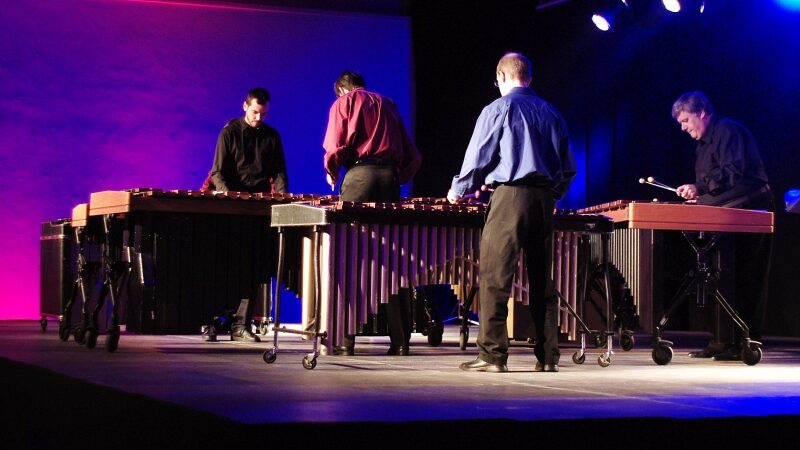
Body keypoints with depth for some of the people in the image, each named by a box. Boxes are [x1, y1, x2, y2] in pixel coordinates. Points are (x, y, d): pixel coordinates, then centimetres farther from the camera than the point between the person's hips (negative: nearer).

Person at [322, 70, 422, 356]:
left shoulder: (344, 102, 10)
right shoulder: (387, 104, 24)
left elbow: (336, 147, -5)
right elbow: (413, 157, 17)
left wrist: (331, 173, 12)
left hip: (360, 174, -4)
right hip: (390, 177, 4)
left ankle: (345, 339, -4)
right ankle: (399, 339, 3)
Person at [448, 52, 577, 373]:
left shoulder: (498, 109, -2)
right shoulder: (550, 112, 15)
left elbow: (478, 157, -1)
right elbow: (568, 167, 16)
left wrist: (458, 190, 14)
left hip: (511, 195, -6)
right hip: (544, 200, 6)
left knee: (495, 278, -6)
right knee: (542, 280, 9)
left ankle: (492, 354, -10)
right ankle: (548, 356, 9)